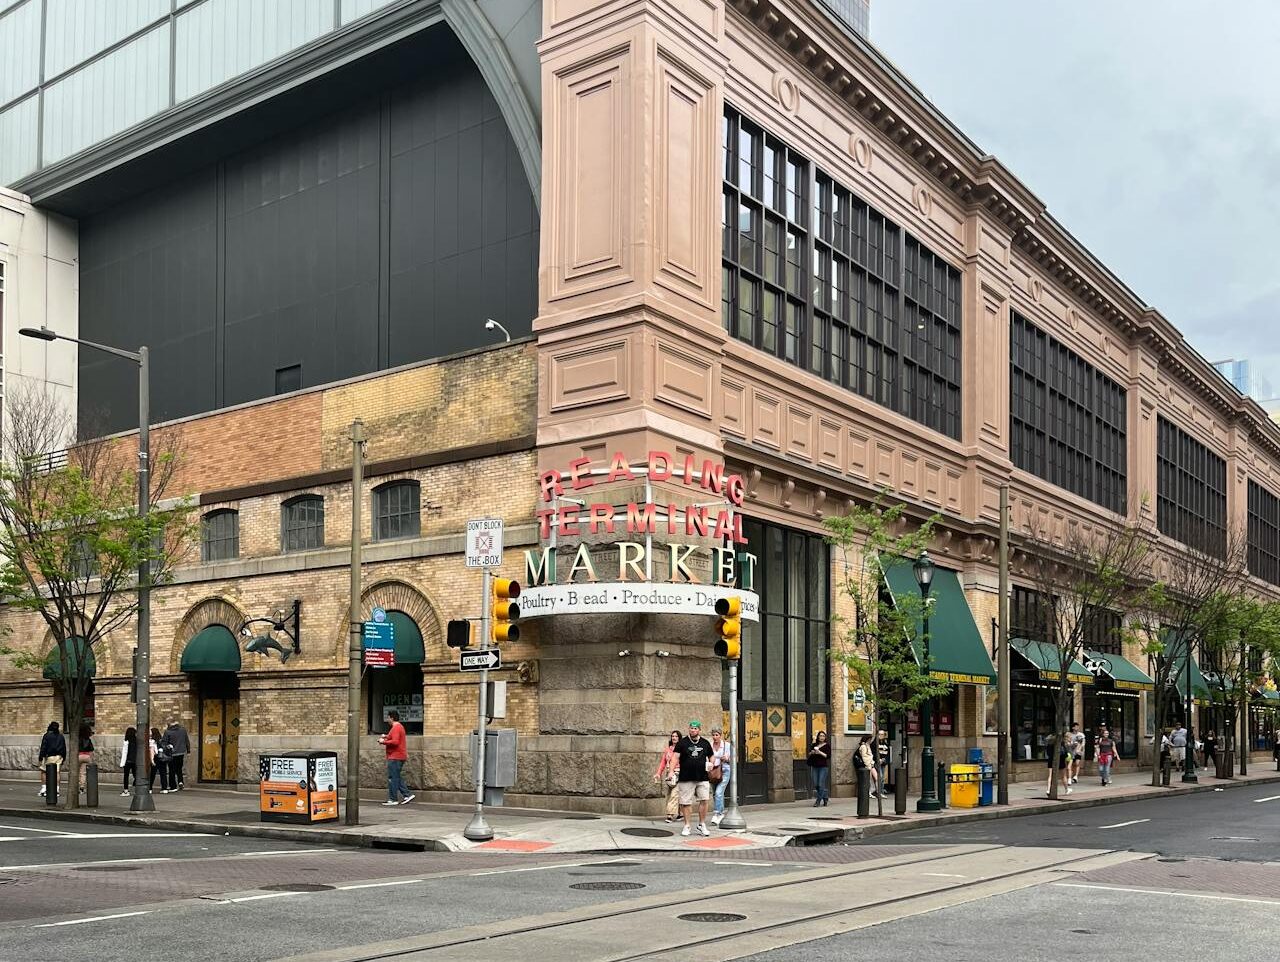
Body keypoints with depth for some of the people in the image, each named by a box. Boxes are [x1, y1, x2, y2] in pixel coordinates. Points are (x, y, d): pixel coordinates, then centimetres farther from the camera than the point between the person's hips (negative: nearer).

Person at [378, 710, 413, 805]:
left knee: (392, 778, -5)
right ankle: (407, 795, 11)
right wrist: (387, 737, 20)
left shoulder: (395, 728, -16)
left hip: (395, 757, -11)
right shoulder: (400, 726, 17)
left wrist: (383, 742, -15)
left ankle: (393, 799, -2)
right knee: (397, 778, 15)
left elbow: (395, 742, -25)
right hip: (401, 757, 11)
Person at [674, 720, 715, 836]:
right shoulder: (682, 742, 2)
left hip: (702, 778, 2)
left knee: (704, 800, -3)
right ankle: (687, 826, 13)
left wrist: (711, 763, 3)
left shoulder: (705, 743, 11)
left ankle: (702, 825, 11)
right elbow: (676, 757, -5)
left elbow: (712, 756, 24)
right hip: (686, 778, -2)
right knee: (686, 803, 1)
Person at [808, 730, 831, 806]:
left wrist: (820, 752, -17)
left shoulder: (827, 746, 1)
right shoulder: (814, 745, 12)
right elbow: (809, 754, 9)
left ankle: (818, 801, -7)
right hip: (814, 766, 5)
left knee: (821, 785, -10)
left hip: (823, 766, -5)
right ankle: (825, 799, 21)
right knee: (816, 785, 6)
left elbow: (828, 756, -8)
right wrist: (812, 752, -12)